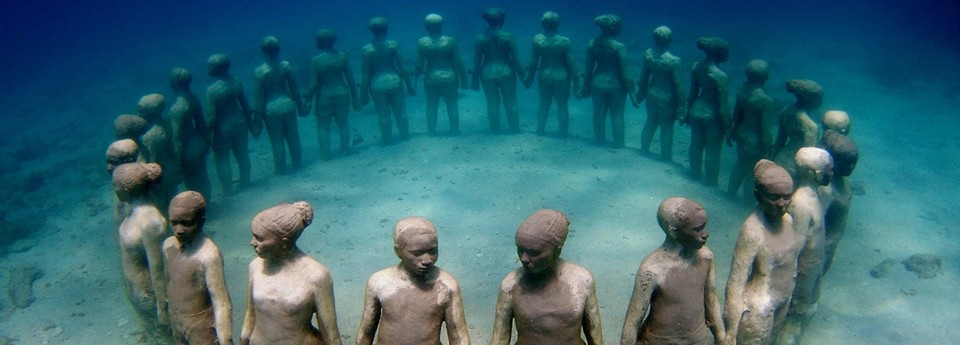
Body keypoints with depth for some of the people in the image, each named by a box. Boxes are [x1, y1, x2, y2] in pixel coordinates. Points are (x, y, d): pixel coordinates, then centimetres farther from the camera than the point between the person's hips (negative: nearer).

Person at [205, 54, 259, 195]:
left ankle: (228, 192, 21)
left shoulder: (212, 90, -24)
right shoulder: (236, 82, -9)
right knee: (242, 155, 21)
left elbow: (211, 117, -19)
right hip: (239, 123, 6)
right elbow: (245, 105, 1)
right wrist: (251, 123, 14)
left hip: (223, 129, -5)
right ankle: (245, 183, 39)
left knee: (222, 161, 12)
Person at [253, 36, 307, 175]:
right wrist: (300, 105, 11)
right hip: (287, 104, 2)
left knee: (277, 141, 12)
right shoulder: (286, 66, -10)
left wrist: (258, 114, 1)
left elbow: (258, 95, -10)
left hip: (271, 109, -2)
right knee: (293, 137, 18)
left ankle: (281, 169, 24)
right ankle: (297, 163, 34)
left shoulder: (259, 72, -16)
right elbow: (294, 88, -2)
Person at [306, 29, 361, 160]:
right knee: (343, 123, 19)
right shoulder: (342, 56, -7)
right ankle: (345, 149, 31)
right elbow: (350, 78, -2)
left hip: (324, 97, -3)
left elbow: (313, 84, -14)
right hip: (342, 93, 3)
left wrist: (308, 99, 0)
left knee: (323, 127, 12)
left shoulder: (316, 61, -17)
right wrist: (354, 97, 8)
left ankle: (325, 154, 18)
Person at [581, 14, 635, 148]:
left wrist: (586, 86, 11)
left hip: (597, 83, 4)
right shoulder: (619, 47, -19)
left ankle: (600, 141, 30)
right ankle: (618, 144, 22)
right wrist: (631, 92, -8)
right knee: (617, 116, 12)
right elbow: (624, 73, -16)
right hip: (615, 85, -3)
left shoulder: (592, 44, -7)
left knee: (599, 114, 17)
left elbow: (589, 68, 0)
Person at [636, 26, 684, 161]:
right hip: (667, 98, -5)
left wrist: (641, 93, 16)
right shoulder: (674, 61, -25)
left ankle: (644, 149, 42)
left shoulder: (648, 54, -11)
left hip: (651, 94, 5)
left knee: (651, 122, 26)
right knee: (666, 127, 13)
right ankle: (665, 157, 26)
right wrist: (681, 104, -7)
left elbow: (644, 76, 1)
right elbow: (677, 84, -17)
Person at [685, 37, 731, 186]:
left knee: (696, 144, 24)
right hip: (712, 116, -6)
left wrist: (689, 113, 17)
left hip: (697, 111, 6)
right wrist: (727, 128, -11)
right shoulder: (720, 76, -27)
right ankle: (710, 182, 28)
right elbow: (722, 105, -21)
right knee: (712, 150, 13)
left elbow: (693, 93, 4)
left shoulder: (697, 66, -8)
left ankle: (695, 173, 45)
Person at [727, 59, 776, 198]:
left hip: (742, 134, 7)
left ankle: (731, 192, 42)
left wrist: (735, 129, 22)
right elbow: (766, 128, -21)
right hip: (755, 140, -7)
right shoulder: (765, 100, -28)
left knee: (740, 164, 27)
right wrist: (766, 151, -10)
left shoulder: (742, 89, -9)